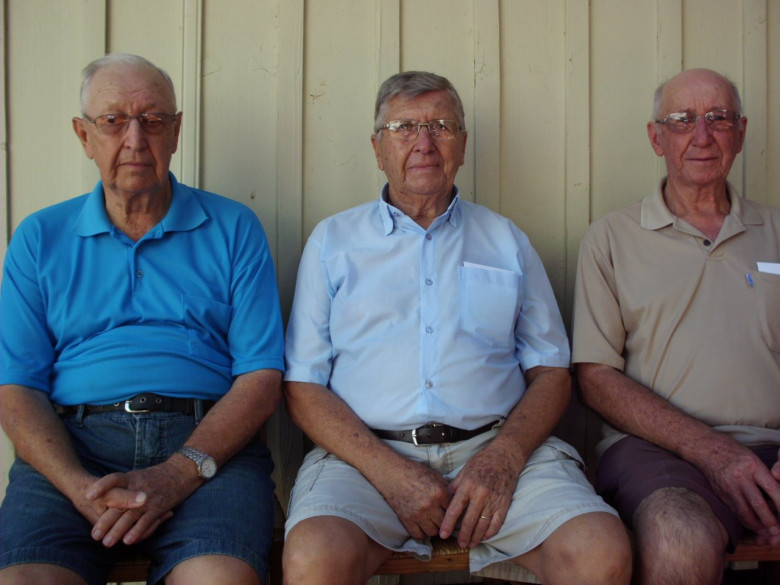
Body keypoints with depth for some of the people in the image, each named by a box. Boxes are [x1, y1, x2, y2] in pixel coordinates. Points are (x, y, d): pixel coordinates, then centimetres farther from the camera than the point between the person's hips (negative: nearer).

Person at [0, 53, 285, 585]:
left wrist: (177, 474, -14)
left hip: (206, 440, -1)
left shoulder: (233, 228, 12)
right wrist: (81, 486, -13)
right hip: (72, 446, 2)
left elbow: (262, 378, 2)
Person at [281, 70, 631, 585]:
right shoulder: (333, 240, 14)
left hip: (495, 448, 2)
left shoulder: (506, 241, 19)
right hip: (367, 450, -1)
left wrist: (503, 457, -8)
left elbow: (551, 373, 13)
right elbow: (303, 386, 5)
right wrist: (391, 472, -10)